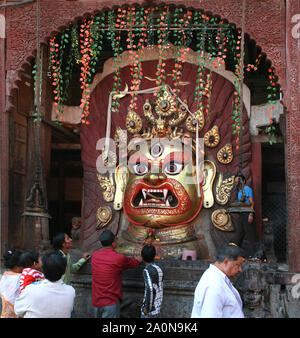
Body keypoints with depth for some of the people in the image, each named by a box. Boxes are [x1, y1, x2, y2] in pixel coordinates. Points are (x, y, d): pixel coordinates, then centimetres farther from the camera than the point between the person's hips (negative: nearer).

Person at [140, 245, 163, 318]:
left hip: (149, 311, -8)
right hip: (157, 308, 8)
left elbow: (149, 289, -26)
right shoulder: (158, 269, 8)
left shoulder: (147, 271, -16)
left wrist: (147, 308, -20)